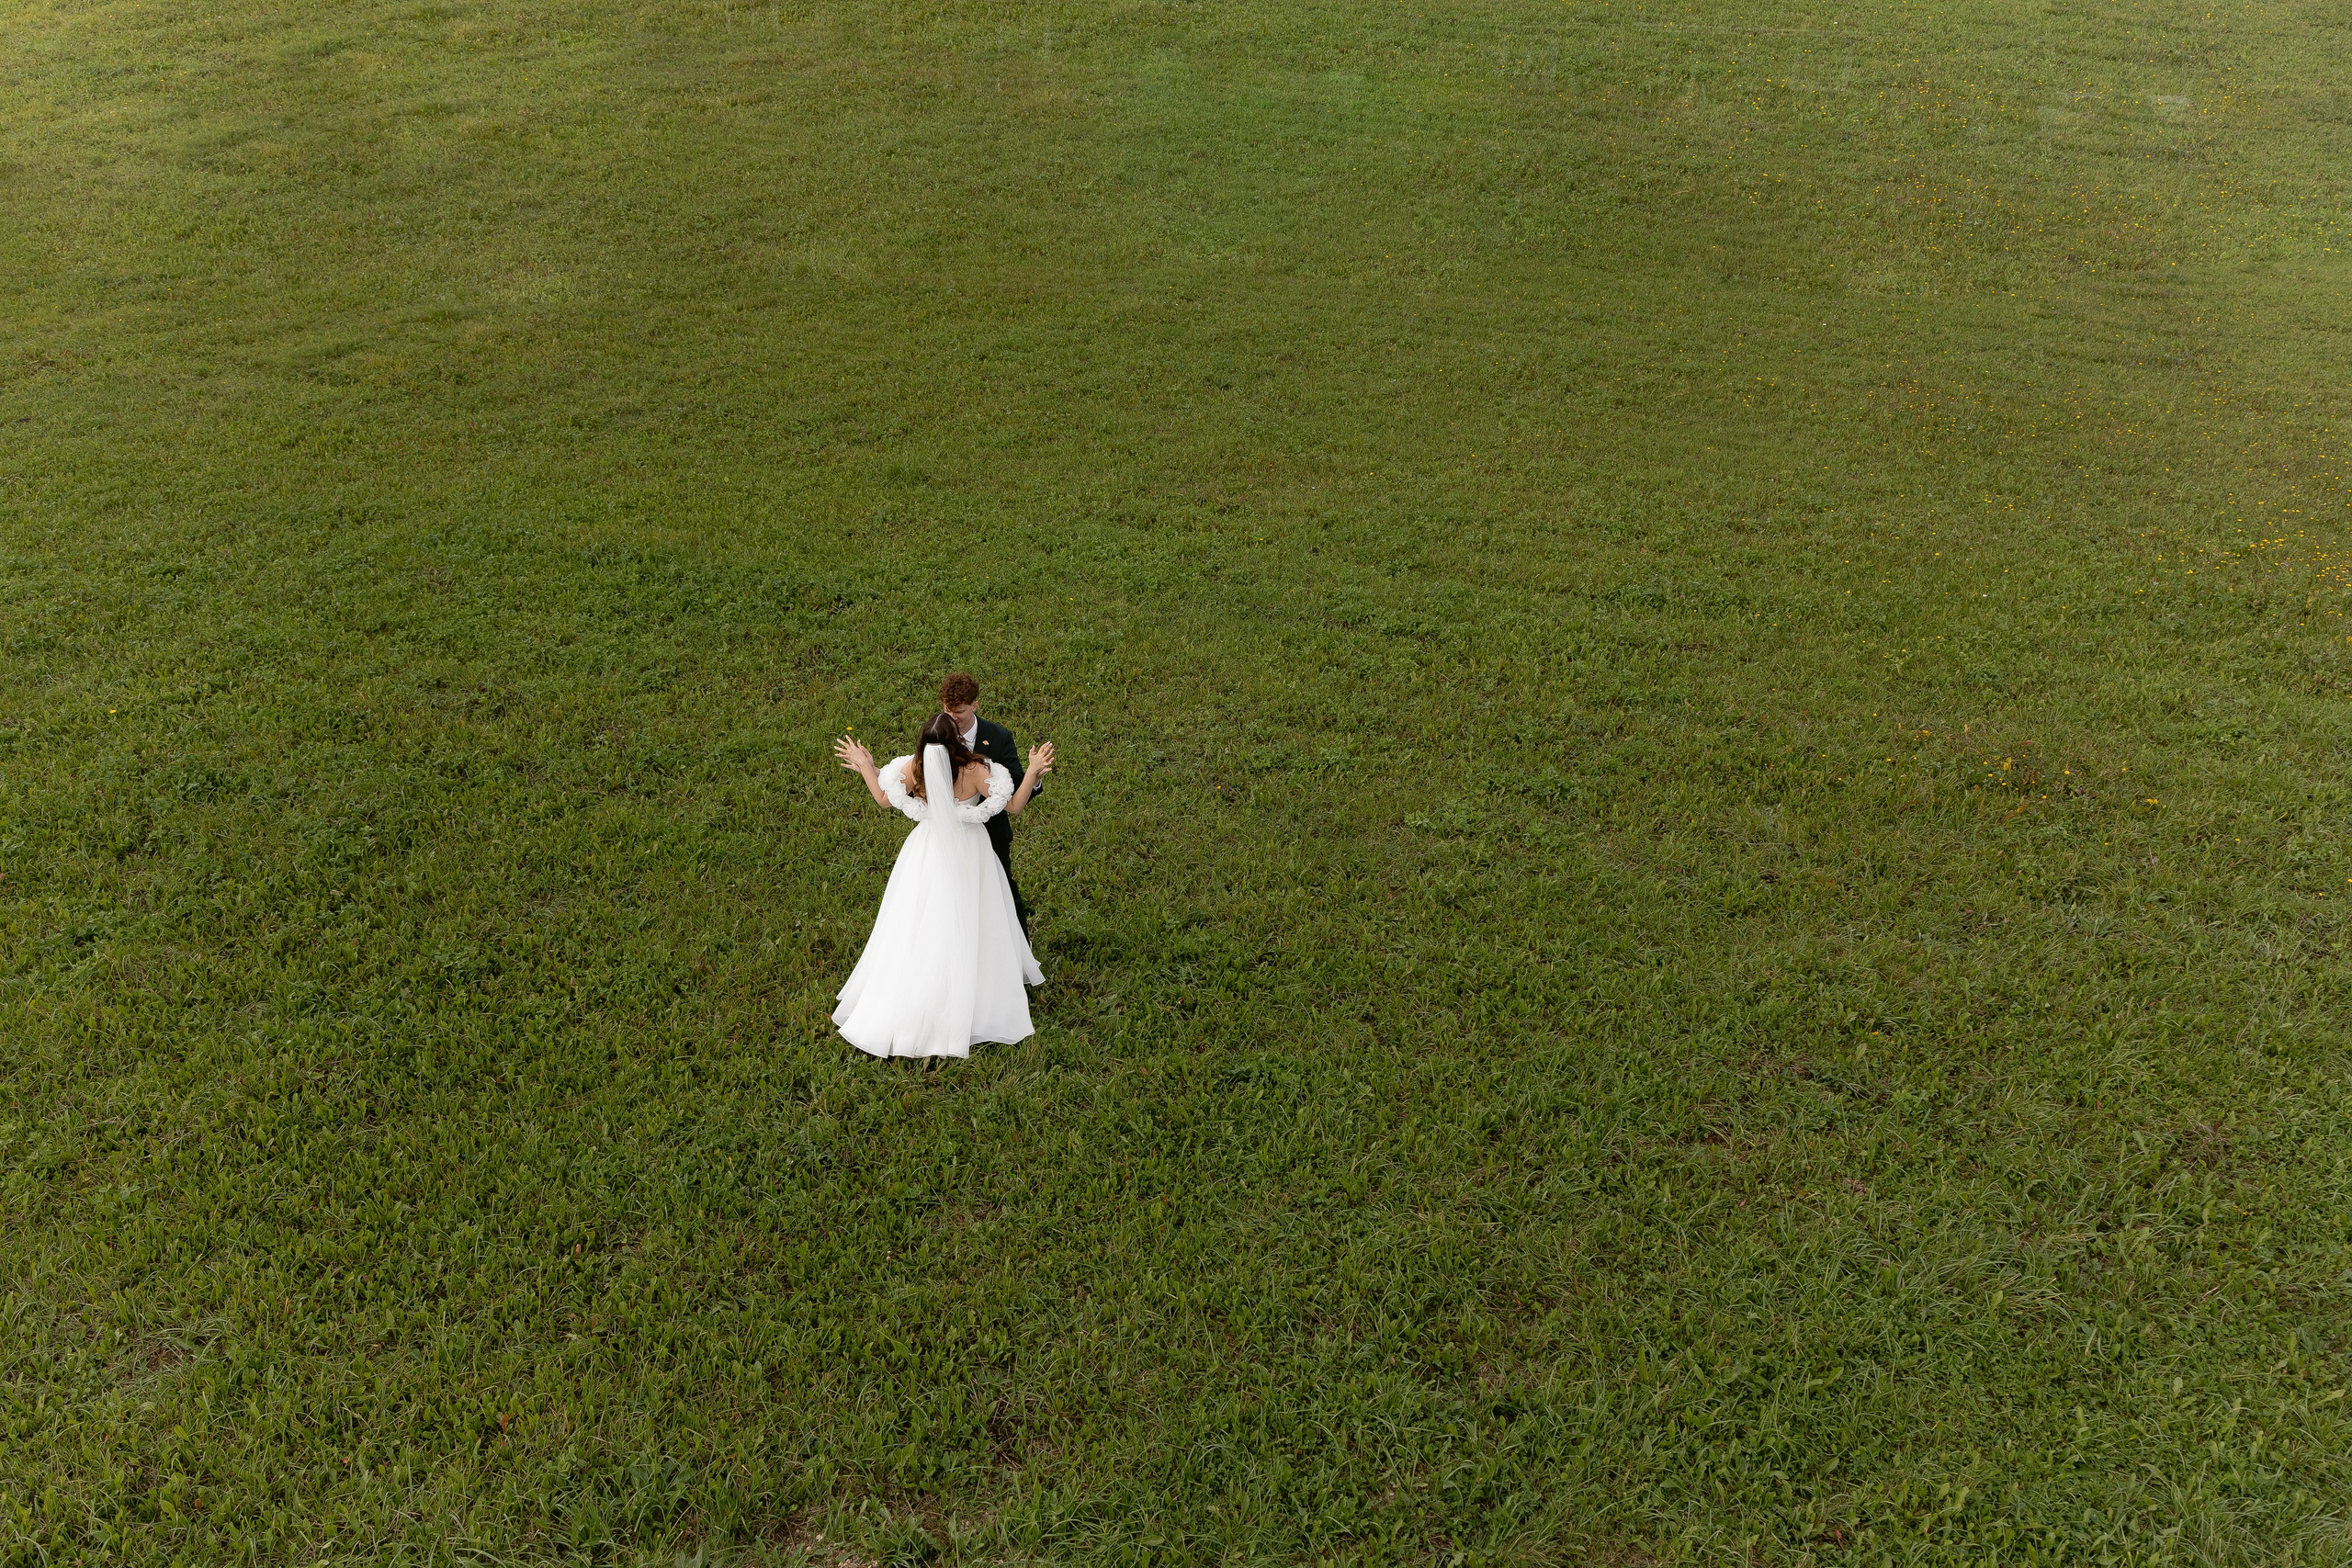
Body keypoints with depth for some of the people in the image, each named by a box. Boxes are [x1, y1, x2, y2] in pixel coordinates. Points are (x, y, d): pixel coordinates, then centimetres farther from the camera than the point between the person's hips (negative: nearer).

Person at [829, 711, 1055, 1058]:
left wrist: (866, 768, 11)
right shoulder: (973, 770, -23)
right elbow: (1014, 805, -17)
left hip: (928, 854, 2)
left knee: (919, 929, 14)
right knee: (964, 933, 12)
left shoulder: (913, 769, -16)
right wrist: (1034, 772, -16)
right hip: (967, 858, -2)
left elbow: (884, 798, 1)